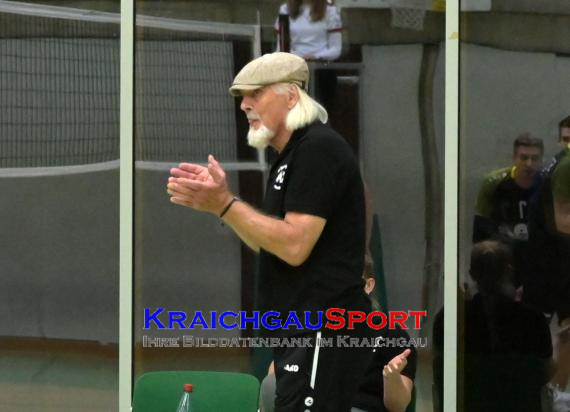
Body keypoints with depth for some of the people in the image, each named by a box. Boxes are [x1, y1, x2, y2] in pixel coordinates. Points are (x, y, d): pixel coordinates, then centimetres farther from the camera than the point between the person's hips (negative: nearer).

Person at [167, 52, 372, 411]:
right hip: (302, 332, 11)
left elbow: (294, 246, -20)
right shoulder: (292, 155, 21)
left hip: (322, 335, -11)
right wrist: (213, 197, 12)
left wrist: (224, 204, -15)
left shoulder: (318, 147, -13)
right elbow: (270, 244, 21)